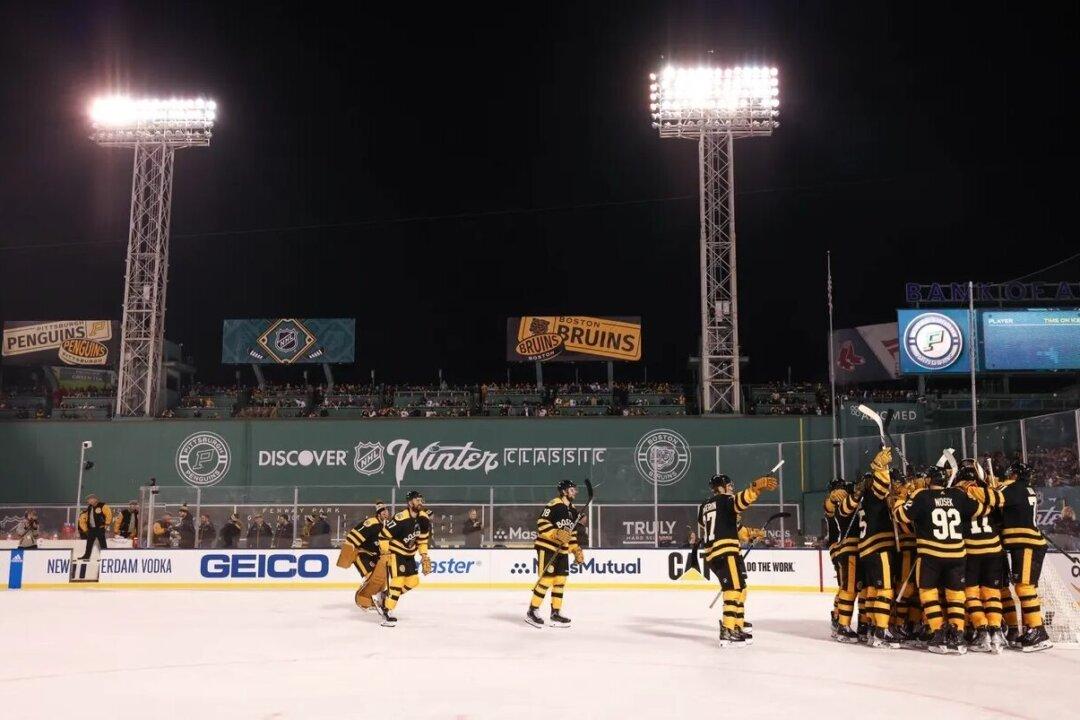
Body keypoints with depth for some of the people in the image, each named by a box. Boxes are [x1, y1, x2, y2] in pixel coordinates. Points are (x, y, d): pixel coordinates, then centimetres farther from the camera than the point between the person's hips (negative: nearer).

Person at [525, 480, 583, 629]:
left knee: (560, 581, 8)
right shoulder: (554, 504, -14)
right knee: (546, 579, -11)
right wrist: (557, 533, -28)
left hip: (562, 550, 9)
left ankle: (555, 613, 18)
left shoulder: (573, 510, 14)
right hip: (547, 547, -9)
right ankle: (532, 612, -1)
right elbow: (541, 523, -20)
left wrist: (576, 550, 15)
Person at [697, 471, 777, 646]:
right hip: (726, 551, -9)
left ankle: (737, 627, 19)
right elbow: (740, 500, -23)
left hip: (712, 554, 9)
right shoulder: (725, 500, 0)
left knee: (739, 589, 17)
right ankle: (728, 631, -22)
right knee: (735, 589, -13)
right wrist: (757, 487, -39)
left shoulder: (704, 507, 23)